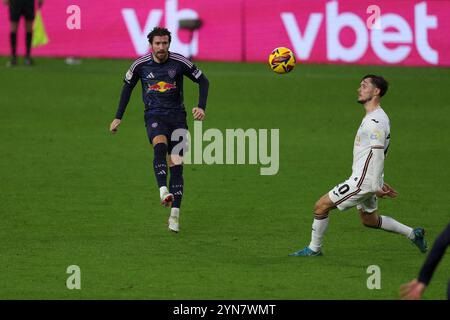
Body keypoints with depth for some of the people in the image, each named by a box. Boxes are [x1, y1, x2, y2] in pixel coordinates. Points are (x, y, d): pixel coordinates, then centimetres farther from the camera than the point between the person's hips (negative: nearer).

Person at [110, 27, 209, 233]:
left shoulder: (180, 62, -4)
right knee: (160, 145, -34)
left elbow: (203, 81, 5)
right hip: (154, 116, -1)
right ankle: (163, 191, -47)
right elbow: (127, 86, 15)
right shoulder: (140, 65, -1)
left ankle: (174, 215, -4)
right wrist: (118, 117, 14)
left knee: (177, 165, -7)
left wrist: (201, 107, -9)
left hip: (177, 116, 1)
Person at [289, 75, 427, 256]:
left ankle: (314, 249, 7)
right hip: (366, 181, 10)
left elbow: (378, 153, -25)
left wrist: (376, 186, -26)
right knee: (369, 220, 24)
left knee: (321, 206, -4)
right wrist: (379, 183, 23)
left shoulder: (375, 121, -19)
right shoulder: (376, 117, 14)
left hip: (362, 181, -10)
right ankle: (413, 234, 26)